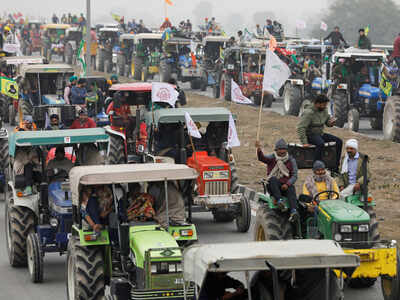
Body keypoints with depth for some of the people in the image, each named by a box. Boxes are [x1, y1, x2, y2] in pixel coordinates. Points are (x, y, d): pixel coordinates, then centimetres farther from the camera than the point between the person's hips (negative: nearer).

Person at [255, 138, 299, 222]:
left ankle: (293, 211, -52)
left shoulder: (291, 160, 8)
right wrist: (259, 150, -39)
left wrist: (287, 184, -18)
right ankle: (279, 200, -47)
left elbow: (294, 176, 1)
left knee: (291, 189, -31)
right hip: (273, 187, 0)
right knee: (273, 179, -32)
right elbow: (262, 158, -17)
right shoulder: (272, 158, 5)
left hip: (285, 186, 0)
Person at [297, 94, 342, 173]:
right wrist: (304, 142, -28)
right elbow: (300, 128, -24)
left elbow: (328, 123, 17)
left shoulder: (324, 110, 4)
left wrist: (331, 122, -10)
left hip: (320, 134, 8)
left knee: (339, 141, -8)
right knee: (321, 143, -39)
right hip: (310, 135, -8)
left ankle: (335, 168, -6)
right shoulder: (309, 113, -20)